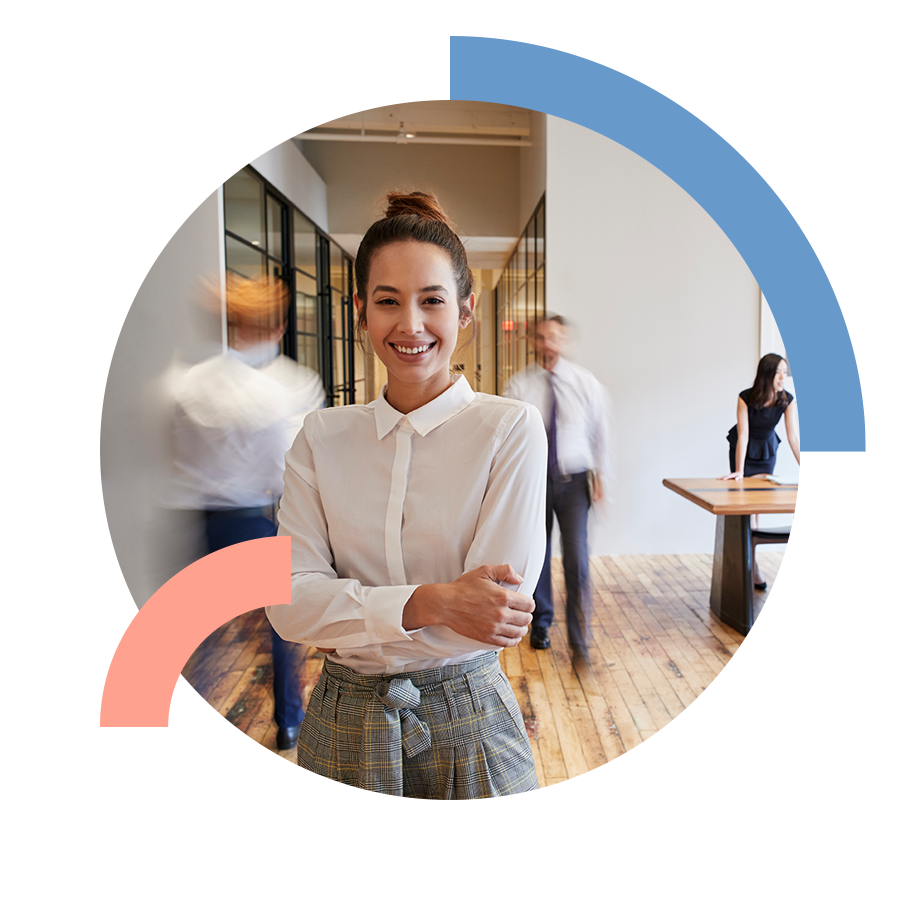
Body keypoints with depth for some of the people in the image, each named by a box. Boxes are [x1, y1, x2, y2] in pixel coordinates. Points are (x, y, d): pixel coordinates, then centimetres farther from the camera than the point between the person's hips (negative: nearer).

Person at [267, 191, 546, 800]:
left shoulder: (512, 428, -11)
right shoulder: (321, 438, -2)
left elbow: (497, 612, -17)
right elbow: (288, 602, -11)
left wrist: (347, 622, -11)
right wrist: (429, 602, -24)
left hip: (467, 724, -2)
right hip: (343, 727, 3)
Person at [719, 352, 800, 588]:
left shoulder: (788, 400, -19)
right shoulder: (746, 398, -27)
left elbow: (794, 436, -20)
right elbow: (743, 435, -28)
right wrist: (738, 471, -32)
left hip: (767, 450, 3)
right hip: (744, 450, -3)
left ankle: (750, 547, 22)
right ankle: (752, 570, -2)